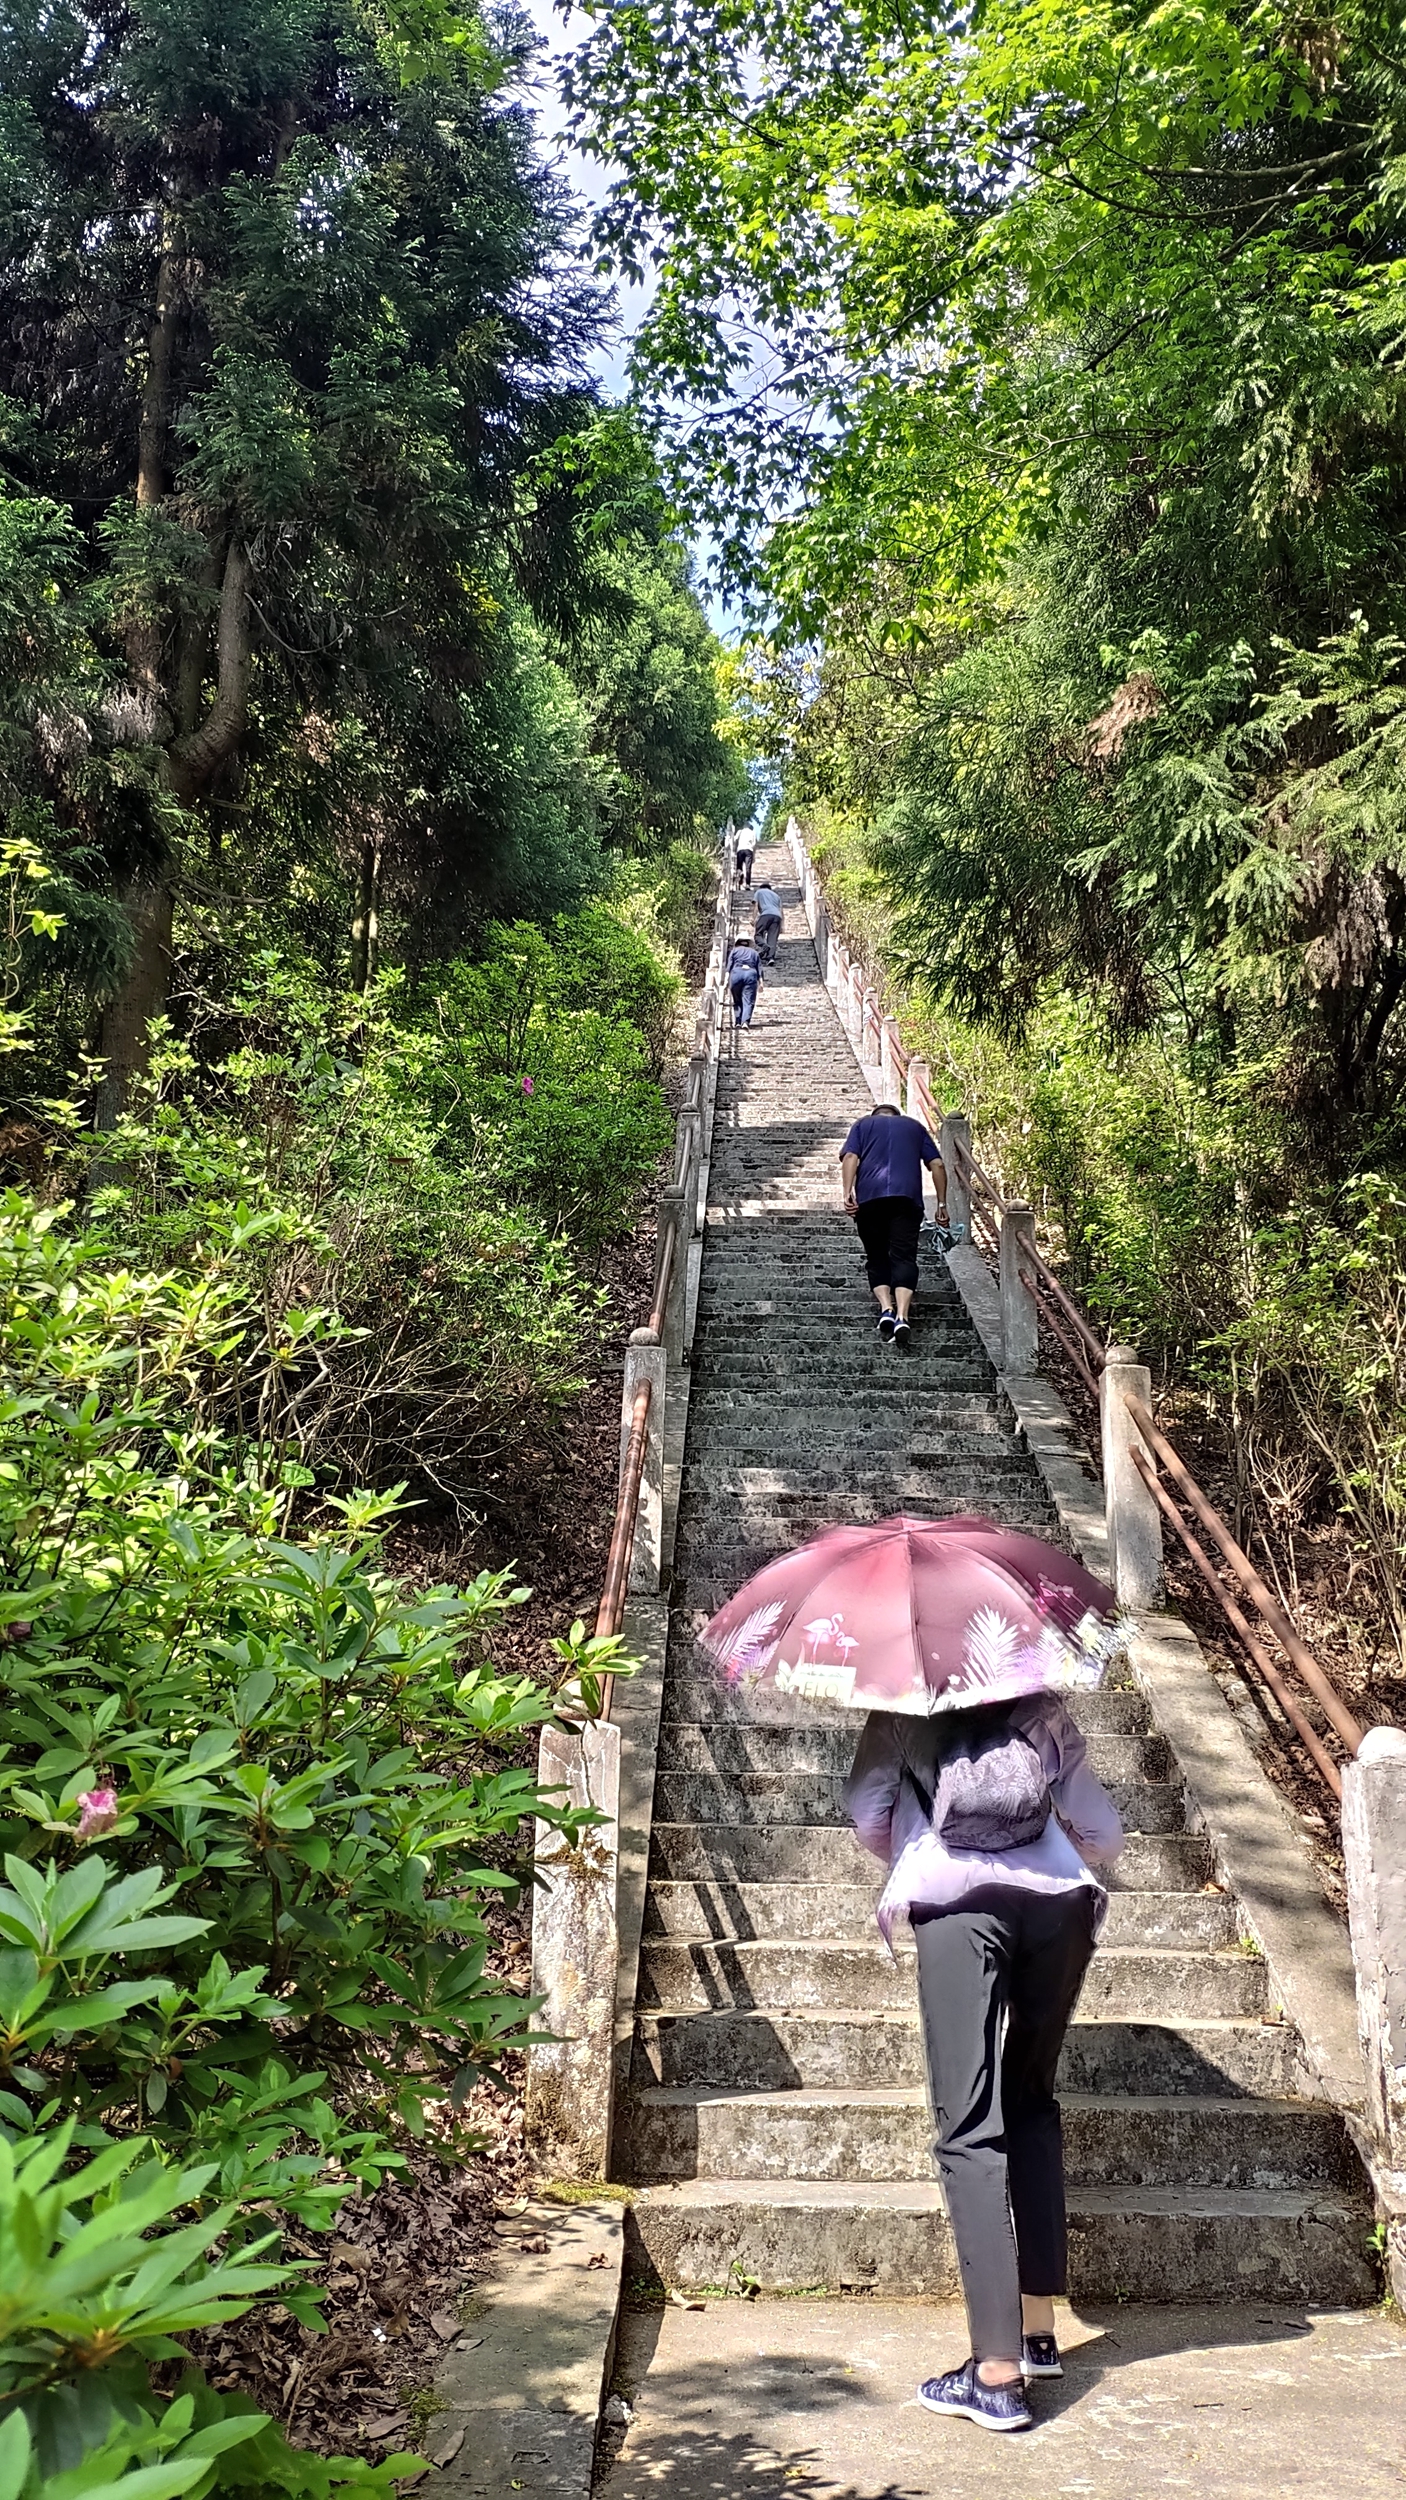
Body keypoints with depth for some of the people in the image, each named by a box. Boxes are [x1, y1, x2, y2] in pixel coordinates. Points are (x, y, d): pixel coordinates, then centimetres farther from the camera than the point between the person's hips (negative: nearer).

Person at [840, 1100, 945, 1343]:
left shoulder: (863, 1125, 24)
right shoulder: (915, 1126, 28)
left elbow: (850, 1157, 4)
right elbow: (937, 1164, 16)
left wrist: (848, 1193, -5)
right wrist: (942, 1204, 16)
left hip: (869, 1196, 0)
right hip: (907, 1196, 0)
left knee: (877, 1257, 11)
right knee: (904, 1257, -5)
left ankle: (886, 1309, -9)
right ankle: (901, 1316, -25)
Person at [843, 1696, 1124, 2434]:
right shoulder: (1043, 1710, 24)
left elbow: (866, 1809, 9)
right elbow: (1103, 1833, 20)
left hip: (957, 1901, -3)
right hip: (1058, 1899, 3)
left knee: (970, 2126, -5)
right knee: (1032, 2101, 20)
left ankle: (997, 2372, -12)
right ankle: (1038, 2332, 20)